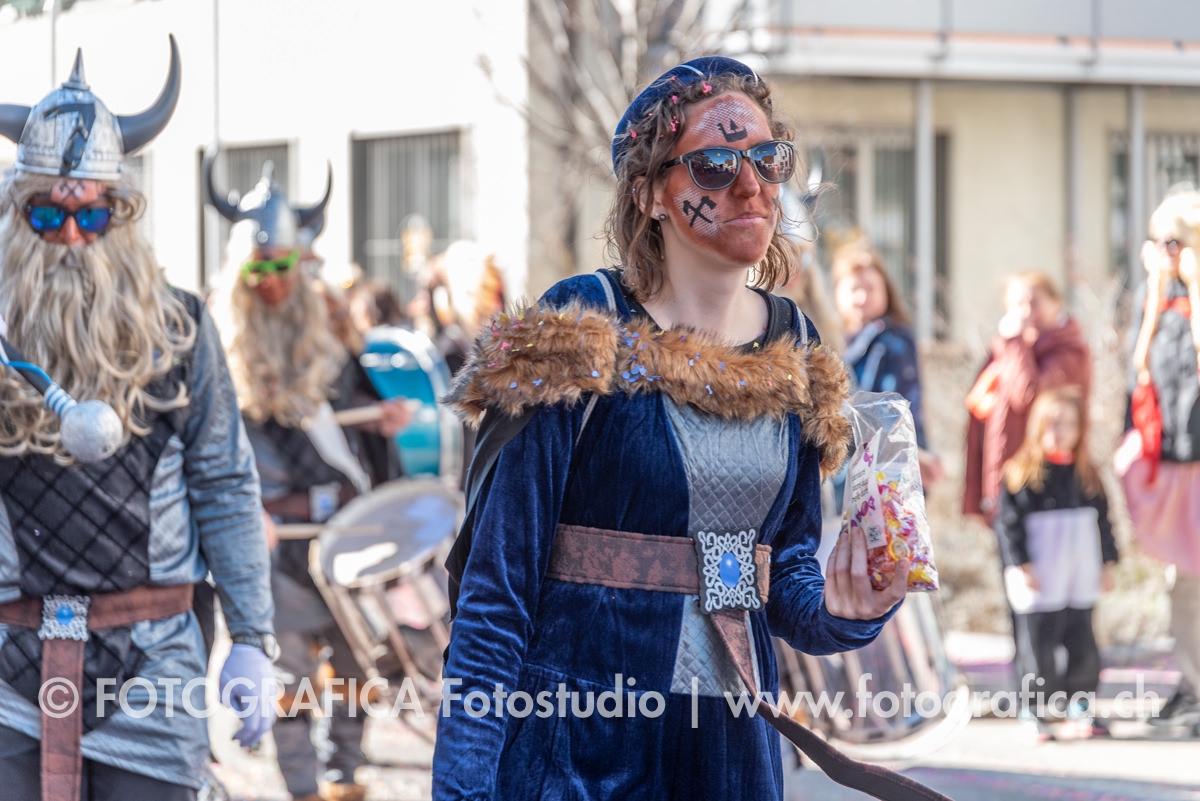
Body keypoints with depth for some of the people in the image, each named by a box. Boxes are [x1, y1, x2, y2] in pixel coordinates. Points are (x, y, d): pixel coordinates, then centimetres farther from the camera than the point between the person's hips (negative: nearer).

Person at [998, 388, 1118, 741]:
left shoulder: (1087, 476, 9)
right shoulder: (1021, 474, -6)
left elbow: (1103, 522, 15)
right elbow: (1010, 521, -8)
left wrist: (1107, 563, 10)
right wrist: (1024, 565, -13)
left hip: (1082, 578, 5)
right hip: (1042, 582, -5)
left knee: (1082, 642, 8)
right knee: (1041, 642, -3)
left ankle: (1081, 704, 17)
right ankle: (1036, 710, 3)